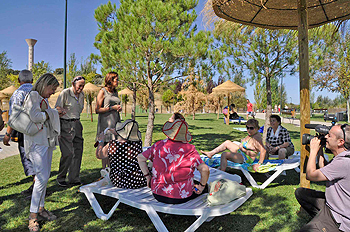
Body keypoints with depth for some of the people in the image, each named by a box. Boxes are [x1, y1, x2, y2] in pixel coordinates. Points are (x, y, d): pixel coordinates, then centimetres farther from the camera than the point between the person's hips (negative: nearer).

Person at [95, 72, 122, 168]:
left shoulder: (115, 92, 18)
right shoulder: (103, 92, -2)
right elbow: (97, 110, -8)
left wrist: (119, 108, 8)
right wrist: (112, 108, -11)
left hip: (115, 122, 6)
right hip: (106, 122, -6)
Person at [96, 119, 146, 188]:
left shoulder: (112, 145, -18)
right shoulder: (139, 142, -11)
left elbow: (98, 155, 2)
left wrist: (101, 141, 16)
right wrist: (117, 133, 25)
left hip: (121, 183, -1)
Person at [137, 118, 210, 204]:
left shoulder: (159, 145, -7)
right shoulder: (189, 149, -16)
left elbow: (140, 158, 0)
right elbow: (205, 169, -22)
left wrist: (148, 176, 8)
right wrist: (201, 186, -5)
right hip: (180, 198, 0)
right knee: (205, 187, 22)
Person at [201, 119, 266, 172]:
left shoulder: (256, 138, -27)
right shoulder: (252, 134, 2)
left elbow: (263, 150, -34)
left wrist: (259, 163, -34)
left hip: (246, 159, -11)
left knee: (224, 155, -22)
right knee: (227, 142, 17)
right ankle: (210, 153, 22)